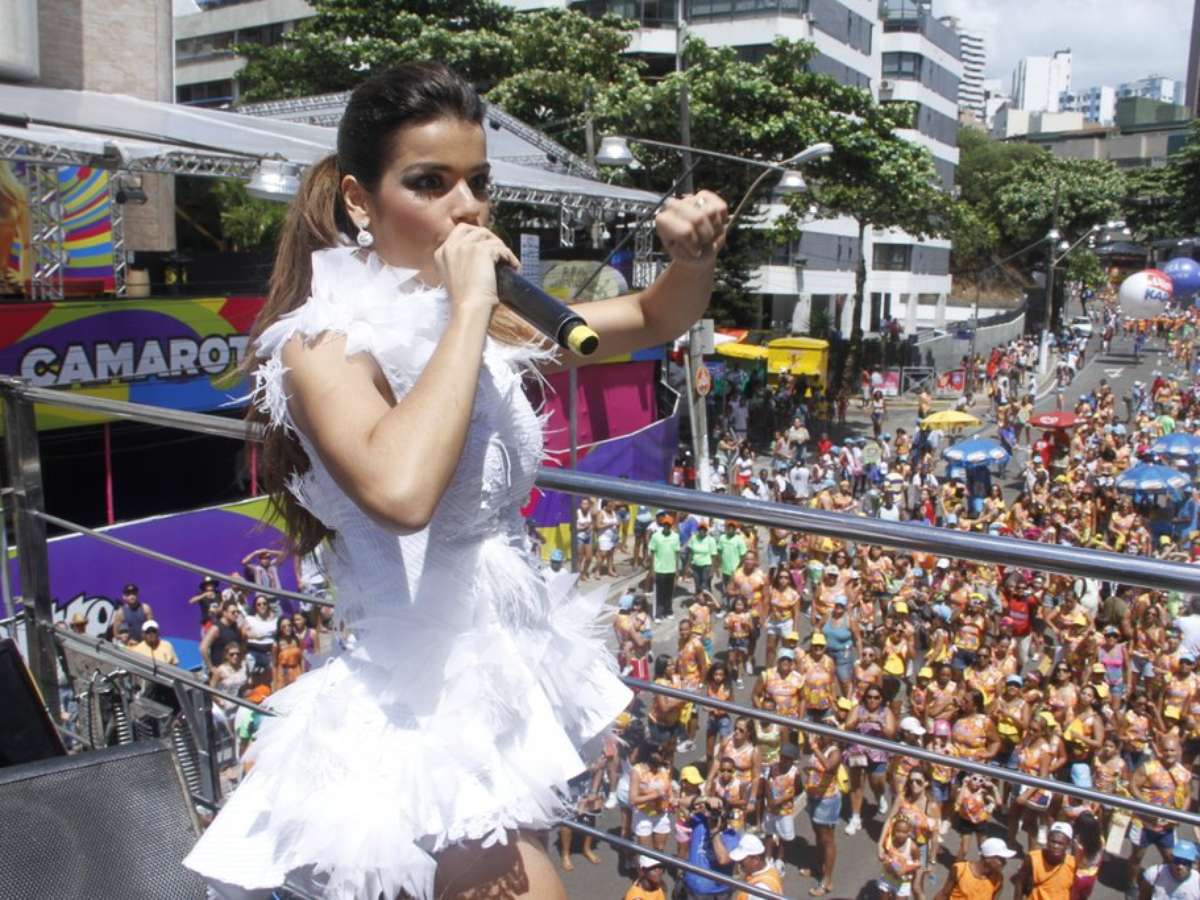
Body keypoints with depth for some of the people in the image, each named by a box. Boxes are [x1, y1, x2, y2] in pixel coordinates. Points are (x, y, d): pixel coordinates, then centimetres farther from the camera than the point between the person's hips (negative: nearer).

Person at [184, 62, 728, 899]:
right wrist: (467, 306, -30)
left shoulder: (485, 325, 1)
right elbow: (401, 493, -40)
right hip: (431, 707, -7)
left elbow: (655, 320, 10)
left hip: (512, 679, 7)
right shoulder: (329, 345, -19)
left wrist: (693, 257, -11)